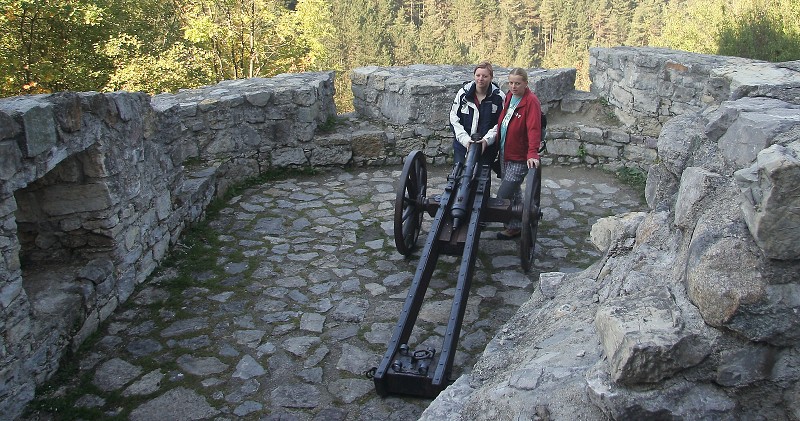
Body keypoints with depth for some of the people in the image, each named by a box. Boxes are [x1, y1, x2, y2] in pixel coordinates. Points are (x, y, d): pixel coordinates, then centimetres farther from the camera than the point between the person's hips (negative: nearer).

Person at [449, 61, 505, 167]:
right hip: (462, 145, 1)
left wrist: (487, 139, -17)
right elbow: (454, 118, 0)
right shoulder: (463, 93, -1)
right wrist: (465, 139, -11)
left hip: (487, 147, -1)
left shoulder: (499, 97, -5)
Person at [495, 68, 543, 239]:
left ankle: (513, 227, 12)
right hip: (505, 154, 8)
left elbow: (534, 128, -25)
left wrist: (532, 153, -35)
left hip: (520, 158, -8)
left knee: (503, 195, -6)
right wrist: (499, 145, 18)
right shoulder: (509, 96, 7)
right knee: (513, 192, 20)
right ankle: (518, 224, 37)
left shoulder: (531, 101, -17)